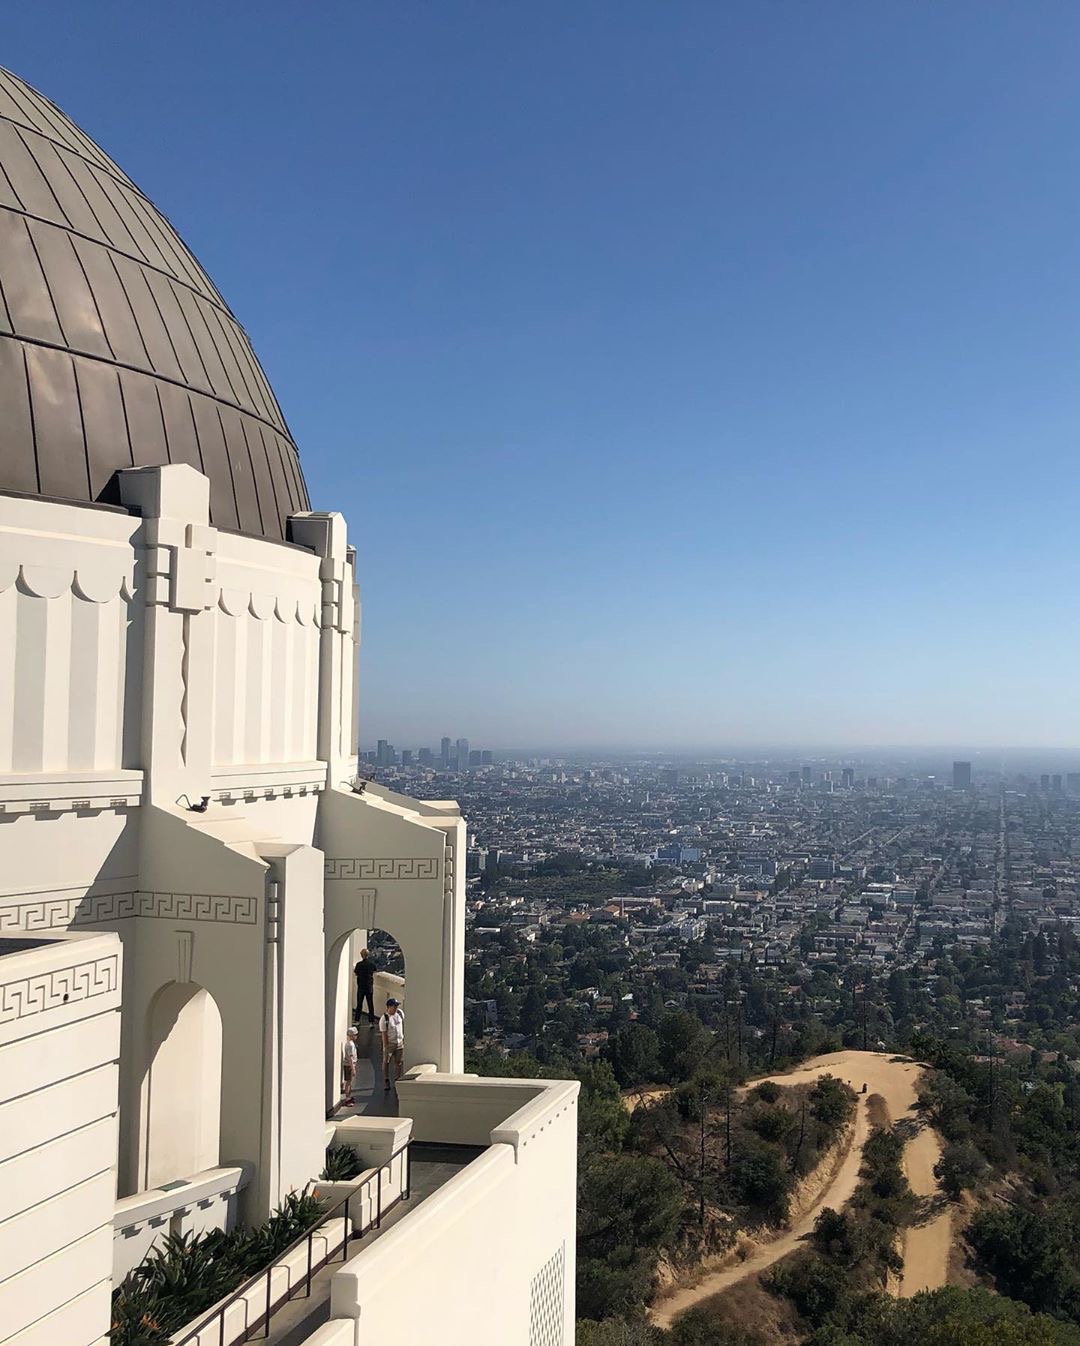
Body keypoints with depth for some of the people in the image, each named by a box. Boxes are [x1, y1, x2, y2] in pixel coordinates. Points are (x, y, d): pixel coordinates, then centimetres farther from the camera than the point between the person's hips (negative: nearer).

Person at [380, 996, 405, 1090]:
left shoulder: (400, 1013, -3)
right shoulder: (384, 1019, -18)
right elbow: (384, 1034, -16)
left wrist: (403, 1036, 17)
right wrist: (385, 1046, -16)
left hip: (400, 1042, 4)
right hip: (390, 1043, -4)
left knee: (399, 1062, 8)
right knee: (386, 1062, 5)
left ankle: (397, 1080, 20)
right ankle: (386, 1081, 18)